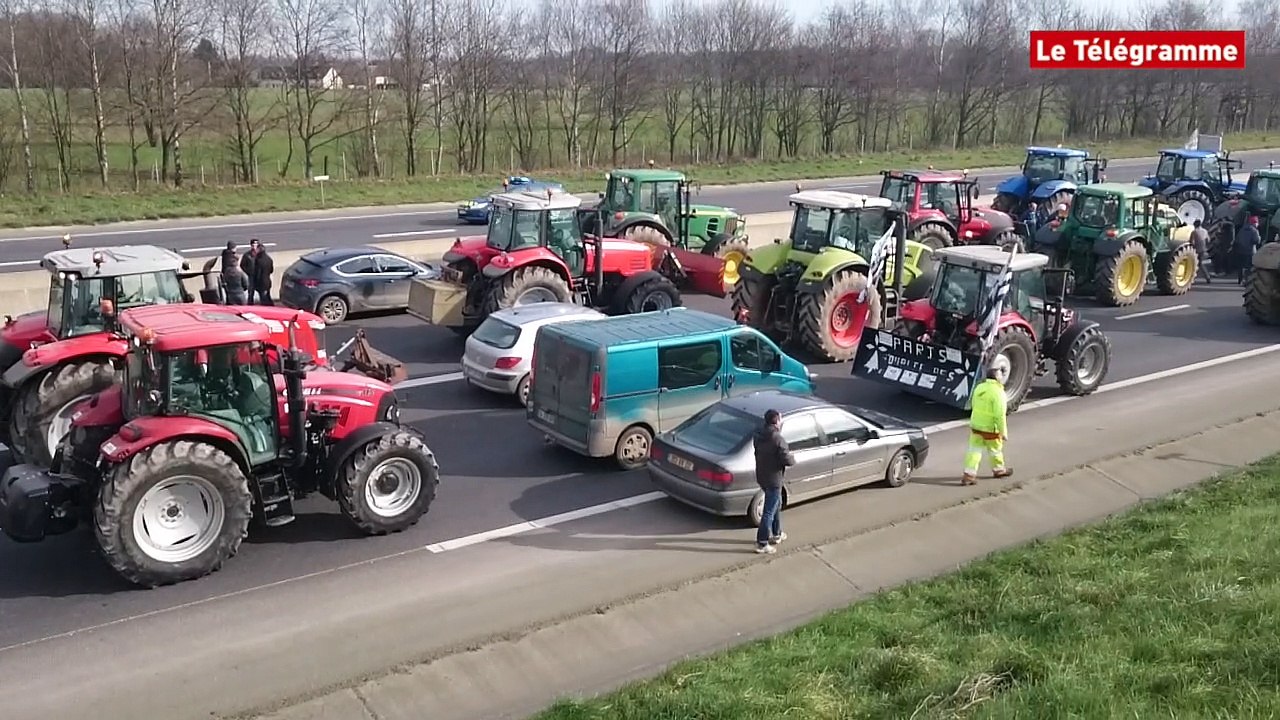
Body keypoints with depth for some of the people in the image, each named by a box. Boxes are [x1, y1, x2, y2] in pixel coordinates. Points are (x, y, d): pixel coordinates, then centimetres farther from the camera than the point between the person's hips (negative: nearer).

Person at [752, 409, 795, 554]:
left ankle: (776, 534, 40)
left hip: (761, 476, 9)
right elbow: (787, 460, -23)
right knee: (769, 512, 2)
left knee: (777, 505, 27)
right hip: (773, 479, -9)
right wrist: (792, 458, 1)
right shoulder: (778, 439, -24)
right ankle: (762, 544, 9)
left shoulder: (758, 435, 0)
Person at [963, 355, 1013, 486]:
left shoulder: (979, 387, -1)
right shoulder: (998, 392, -23)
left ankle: (969, 474, 0)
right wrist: (1003, 432, -14)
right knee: (995, 450, 17)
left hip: (975, 426, 5)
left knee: (974, 450, 7)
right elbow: (1000, 415, -23)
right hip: (991, 429, -5)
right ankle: (999, 469, 38)